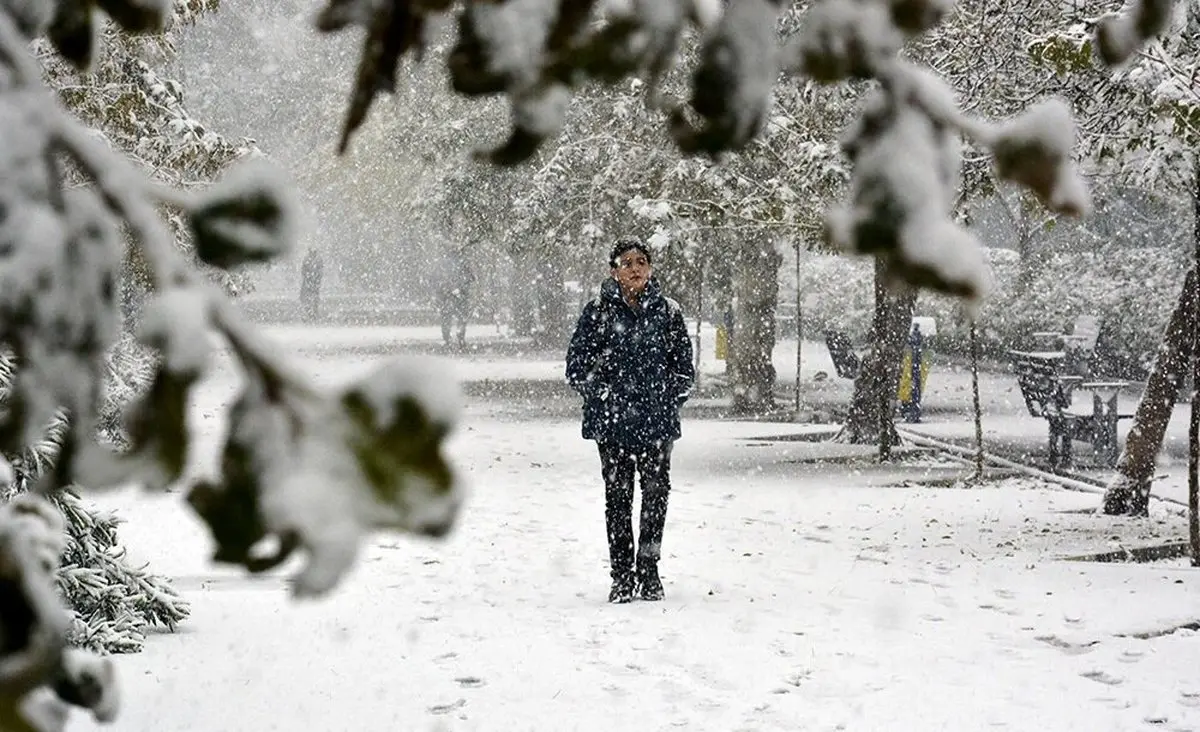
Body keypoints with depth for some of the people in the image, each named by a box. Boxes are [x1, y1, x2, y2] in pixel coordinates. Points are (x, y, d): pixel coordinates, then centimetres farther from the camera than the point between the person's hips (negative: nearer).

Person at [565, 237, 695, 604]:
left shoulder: (668, 311, 5)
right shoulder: (598, 312, 1)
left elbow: (684, 366, 12)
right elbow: (577, 364, 3)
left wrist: (671, 398, 1)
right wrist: (602, 395, -5)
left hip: (658, 422, 1)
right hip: (613, 421, -1)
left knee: (657, 491, 0)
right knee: (617, 495, 2)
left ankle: (648, 569, 13)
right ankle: (622, 576, 9)